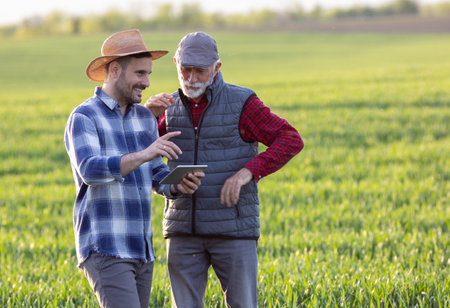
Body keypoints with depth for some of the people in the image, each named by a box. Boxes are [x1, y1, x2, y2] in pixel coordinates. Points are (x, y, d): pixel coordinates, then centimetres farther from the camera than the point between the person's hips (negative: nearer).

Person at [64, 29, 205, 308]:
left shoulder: (145, 117, 15)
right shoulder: (83, 118, -8)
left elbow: (157, 177, 14)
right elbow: (90, 170, -25)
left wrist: (180, 185, -10)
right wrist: (144, 154, -40)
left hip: (141, 250, 8)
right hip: (104, 250, -8)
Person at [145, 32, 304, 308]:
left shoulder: (241, 103, -5)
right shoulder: (173, 108, 8)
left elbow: (291, 141, -11)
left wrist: (249, 171, -23)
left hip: (234, 229, -4)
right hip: (185, 231, 4)